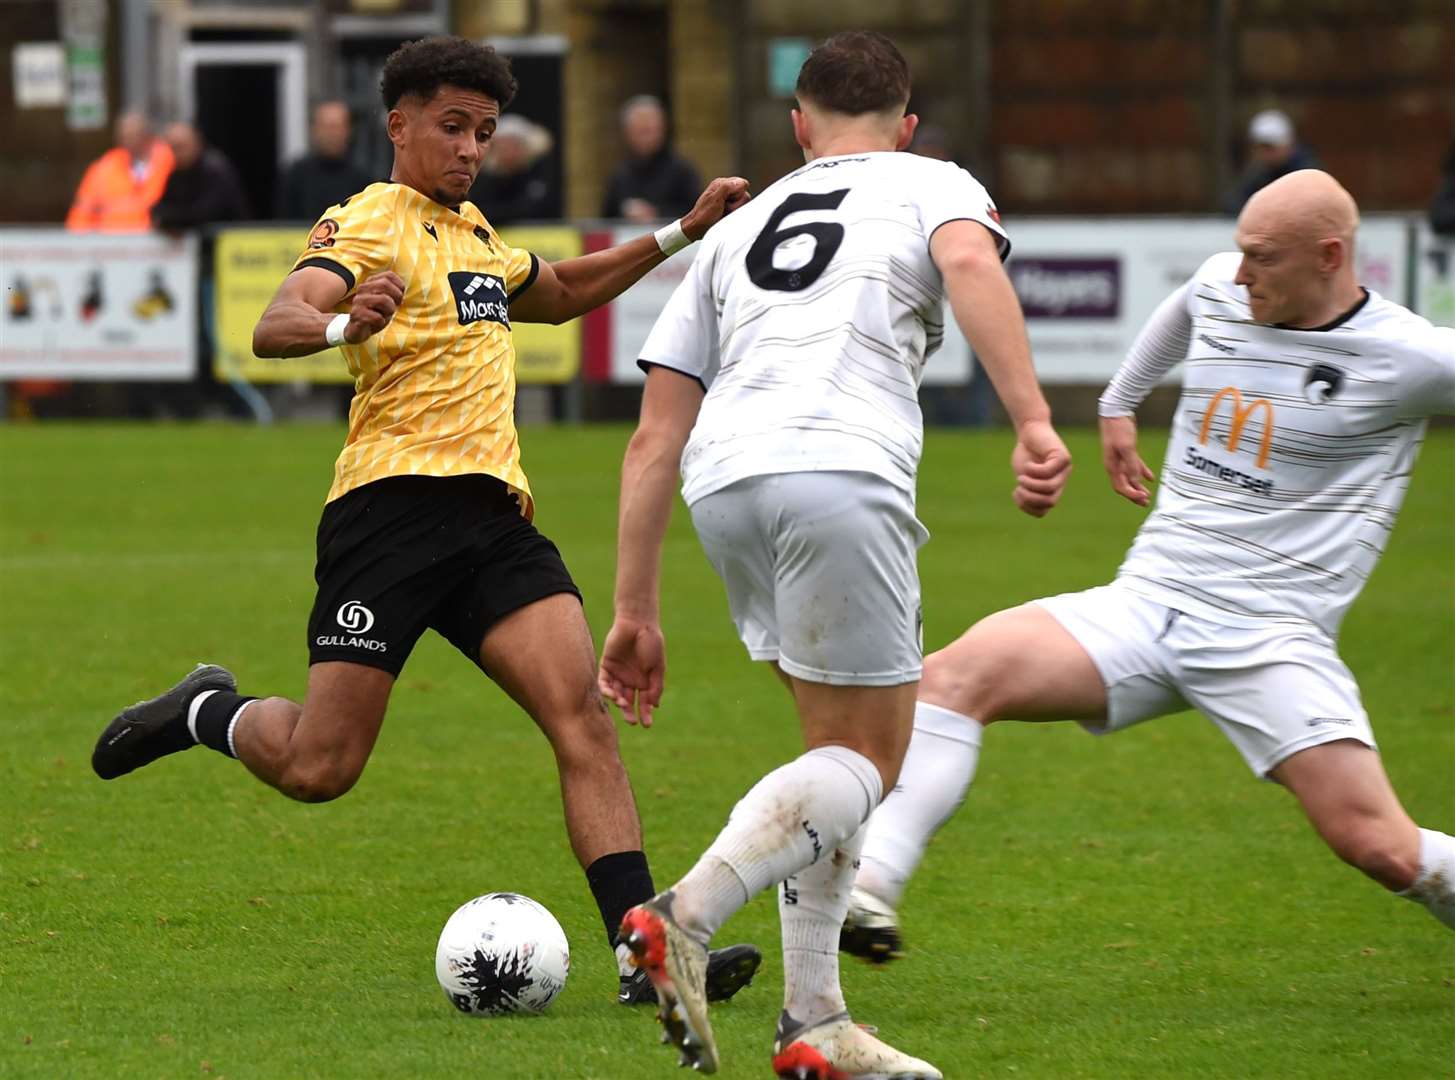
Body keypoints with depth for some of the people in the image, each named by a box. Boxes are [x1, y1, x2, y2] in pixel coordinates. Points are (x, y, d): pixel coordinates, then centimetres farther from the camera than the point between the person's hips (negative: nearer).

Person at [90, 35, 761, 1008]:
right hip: (394, 503, -7)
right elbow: (275, 327, -20)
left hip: (492, 514, 7)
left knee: (583, 715, -13)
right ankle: (206, 714, 24)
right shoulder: (370, 224, -2)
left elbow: (559, 293, 46)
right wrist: (339, 323, -43)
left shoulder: (472, 233, 24)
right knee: (317, 770, -9)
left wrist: (677, 236, 36)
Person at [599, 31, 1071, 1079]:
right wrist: (1034, 422, -17)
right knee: (865, 762, 0)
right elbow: (970, 261, -7)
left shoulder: (738, 228, 33)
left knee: (843, 747, 18)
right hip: (840, 471, -6)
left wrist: (636, 611, 29)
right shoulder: (933, 185, 20)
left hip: (721, 483, 6)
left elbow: (655, 436, 27)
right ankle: (686, 914, -22)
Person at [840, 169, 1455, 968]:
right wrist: (1120, 403, 42)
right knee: (957, 673, -17)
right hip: (1144, 603, 5)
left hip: (1271, 637, -5)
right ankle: (870, 887, -26)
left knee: (1380, 848, -18)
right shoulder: (1219, 287, 8)